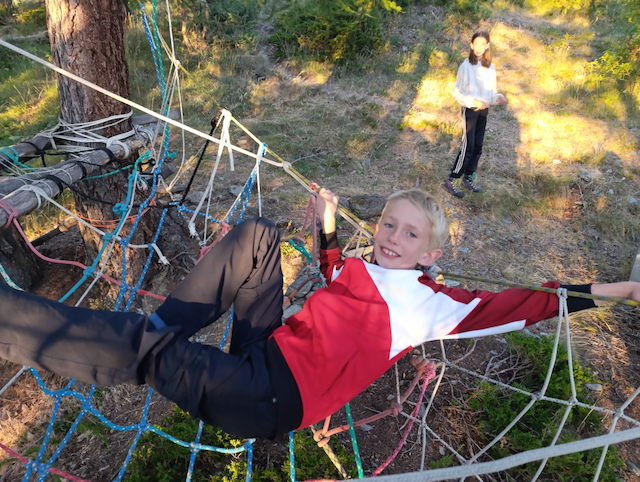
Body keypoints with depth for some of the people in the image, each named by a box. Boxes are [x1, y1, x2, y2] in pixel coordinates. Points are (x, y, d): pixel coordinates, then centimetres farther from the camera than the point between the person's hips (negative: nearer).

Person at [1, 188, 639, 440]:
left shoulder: (434, 303, 1)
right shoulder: (360, 265, 19)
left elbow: (524, 305, 2)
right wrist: (328, 223, 32)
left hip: (271, 399, -6)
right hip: (262, 350, 7)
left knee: (139, 346, -25)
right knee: (257, 235, -4)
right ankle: (161, 329, -5)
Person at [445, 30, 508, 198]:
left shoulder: (490, 68, 5)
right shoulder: (466, 66, -10)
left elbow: (490, 92, 11)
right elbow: (457, 93, -9)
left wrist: (497, 98, -10)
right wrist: (473, 101, -22)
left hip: (484, 110, 6)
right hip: (470, 110, -6)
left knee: (477, 148, 9)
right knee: (468, 147, -10)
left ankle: (468, 178, 22)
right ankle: (452, 180, 0)